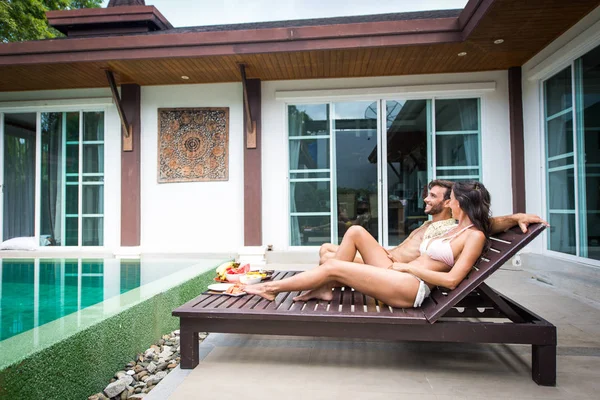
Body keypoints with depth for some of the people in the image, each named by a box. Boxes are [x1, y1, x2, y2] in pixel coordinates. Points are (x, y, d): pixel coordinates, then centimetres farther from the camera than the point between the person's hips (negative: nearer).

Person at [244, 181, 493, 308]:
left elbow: (452, 280, -15)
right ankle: (325, 288, -1)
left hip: (411, 287, -9)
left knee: (333, 267, -15)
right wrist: (399, 262, 9)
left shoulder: (475, 235, -5)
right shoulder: (454, 229, 22)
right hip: (399, 276, 9)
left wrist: (409, 266, -10)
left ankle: (271, 288, 1)